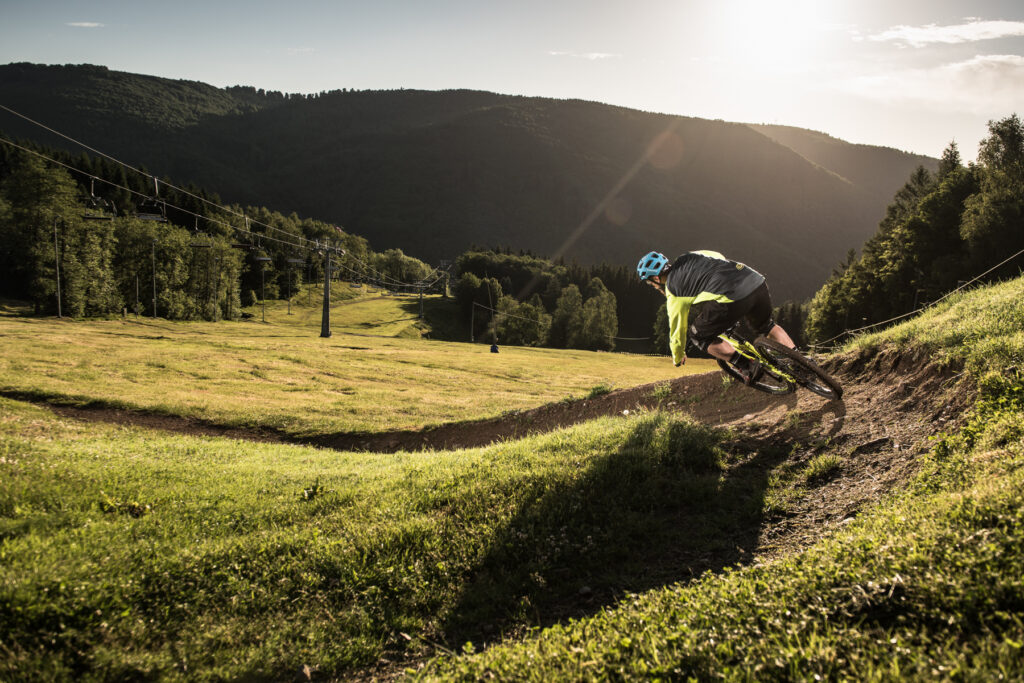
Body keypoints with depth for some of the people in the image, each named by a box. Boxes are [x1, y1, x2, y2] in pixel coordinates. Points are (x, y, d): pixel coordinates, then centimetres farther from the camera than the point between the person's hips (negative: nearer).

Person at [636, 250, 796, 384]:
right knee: (766, 325, 35)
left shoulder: (673, 290, 9)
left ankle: (746, 365, 2)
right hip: (758, 282, 8)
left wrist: (678, 357, 37)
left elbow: (677, 329, 18)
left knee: (699, 335, 13)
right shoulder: (691, 256, 26)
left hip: (733, 299, -8)